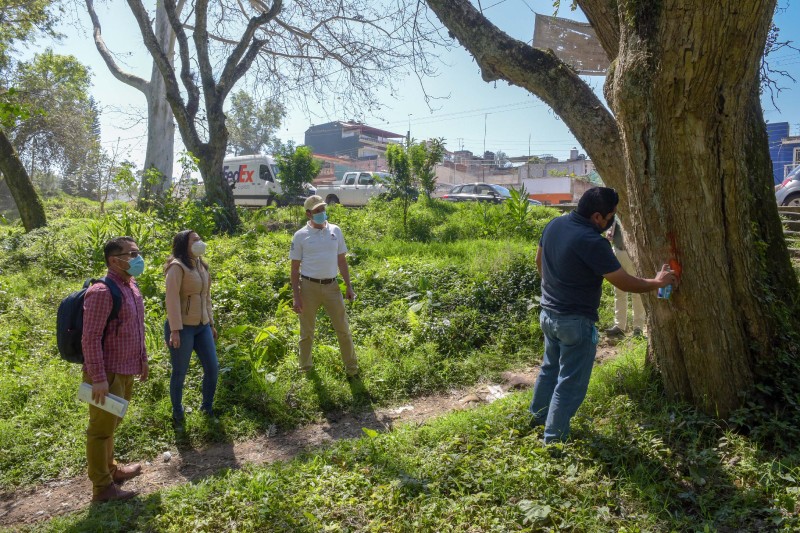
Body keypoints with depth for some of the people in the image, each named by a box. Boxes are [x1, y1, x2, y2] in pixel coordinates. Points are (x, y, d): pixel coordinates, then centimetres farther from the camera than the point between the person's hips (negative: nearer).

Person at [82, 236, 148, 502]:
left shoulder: (131, 287, 8)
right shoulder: (102, 292, -22)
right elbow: (90, 338, -23)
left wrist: (142, 358, 20)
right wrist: (98, 378, -24)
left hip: (126, 370, 9)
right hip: (108, 373, -9)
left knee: (111, 425, 23)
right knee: (101, 430, 5)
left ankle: (110, 469, 38)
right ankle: (102, 487, 17)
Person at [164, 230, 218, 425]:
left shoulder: (201, 265, 12)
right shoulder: (177, 266, -13)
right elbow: (172, 299, -18)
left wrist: (211, 323, 18)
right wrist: (175, 330, -21)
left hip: (202, 326, 8)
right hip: (183, 327, -7)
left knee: (212, 368, 9)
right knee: (180, 372, 6)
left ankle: (207, 407, 28)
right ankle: (178, 414, 24)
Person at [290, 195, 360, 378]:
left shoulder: (335, 231, 5)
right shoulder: (300, 235, -4)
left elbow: (342, 260, 10)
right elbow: (295, 268, -2)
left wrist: (349, 286, 6)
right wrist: (296, 296, -7)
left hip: (331, 286, 2)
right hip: (309, 286, -2)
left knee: (343, 329, 6)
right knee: (307, 332, 11)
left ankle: (352, 369, 20)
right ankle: (305, 369, 29)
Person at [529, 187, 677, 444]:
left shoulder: (554, 224, -2)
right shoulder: (592, 242, -26)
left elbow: (540, 260, 13)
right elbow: (625, 283, -17)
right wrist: (658, 282, 0)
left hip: (548, 313, 8)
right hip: (575, 322, -8)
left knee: (550, 367, 26)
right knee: (571, 381, 7)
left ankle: (538, 415, 43)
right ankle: (554, 438, 18)